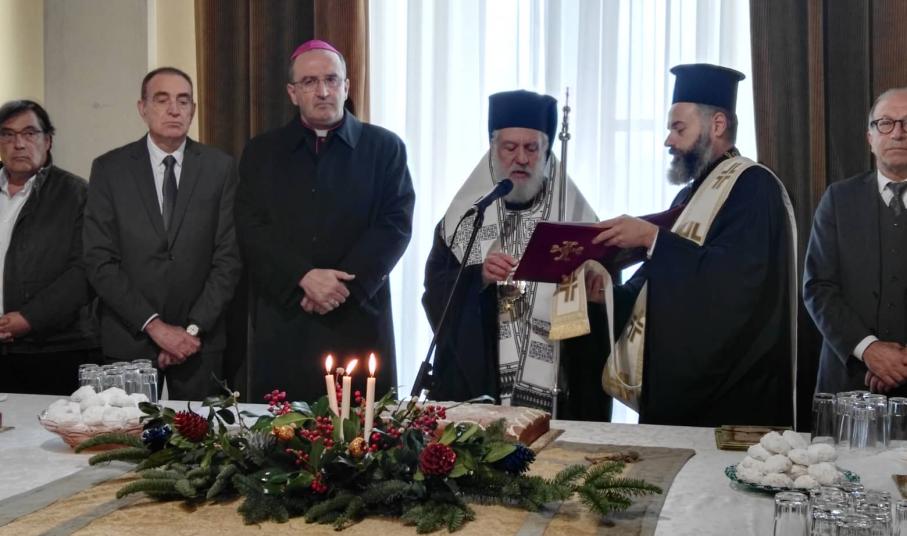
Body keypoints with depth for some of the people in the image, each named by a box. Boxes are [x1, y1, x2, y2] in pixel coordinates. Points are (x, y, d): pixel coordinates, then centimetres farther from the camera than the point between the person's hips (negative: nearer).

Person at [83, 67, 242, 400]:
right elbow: (100, 262, -6)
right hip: (129, 339, 0)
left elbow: (228, 257, -1)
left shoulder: (220, 168, 1)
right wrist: (154, 325, -12)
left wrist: (195, 328, -9)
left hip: (199, 340, 0)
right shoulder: (109, 169, -1)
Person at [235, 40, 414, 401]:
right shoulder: (261, 152, 11)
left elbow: (396, 225, -1)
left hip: (360, 321, -1)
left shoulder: (385, 148, 8)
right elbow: (251, 230, 2)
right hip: (283, 324, 1)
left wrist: (342, 285, -11)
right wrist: (304, 277, -13)